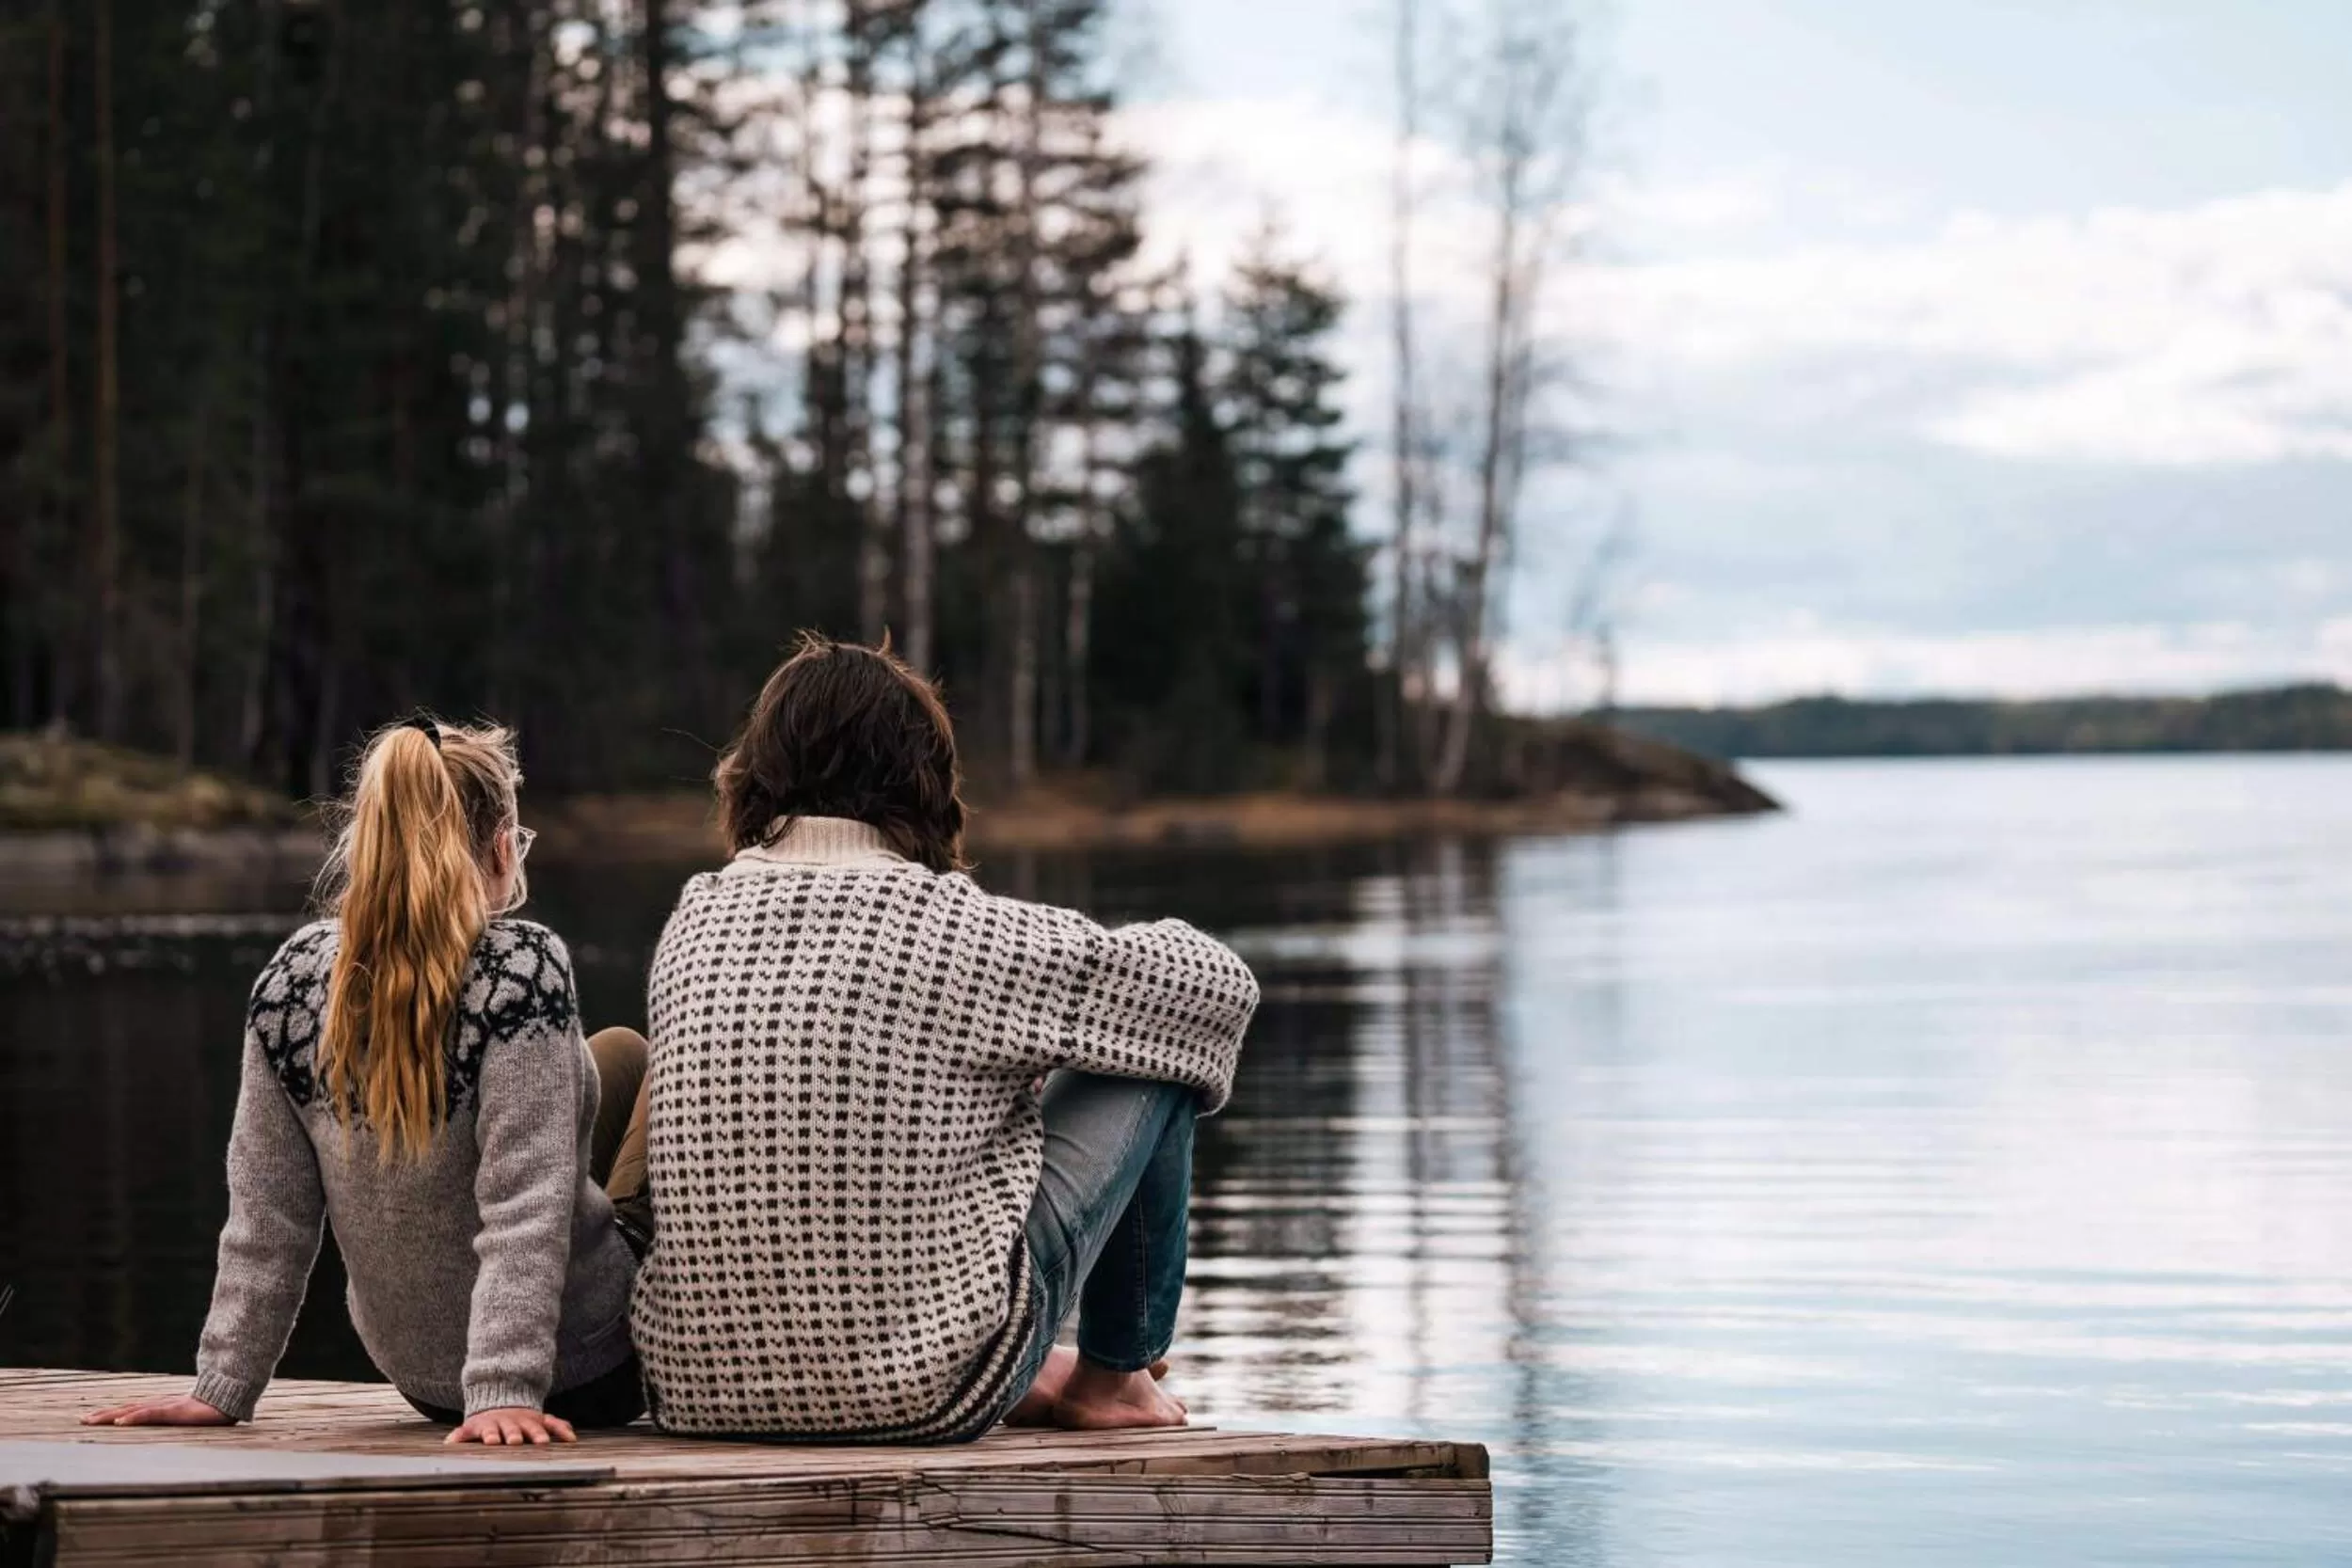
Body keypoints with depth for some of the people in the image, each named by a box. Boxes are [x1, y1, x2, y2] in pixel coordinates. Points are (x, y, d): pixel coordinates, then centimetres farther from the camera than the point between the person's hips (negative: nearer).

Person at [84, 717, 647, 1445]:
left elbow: (266, 1214, -3)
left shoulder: (293, 977, -7)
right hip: (593, 1376, -6)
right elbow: (524, 1206, -27)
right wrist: (507, 1392, -25)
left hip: (420, 1374, 6)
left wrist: (222, 1387, 2)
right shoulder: (521, 967, -23)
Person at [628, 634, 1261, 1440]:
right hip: (926, 1394, -6)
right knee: (1157, 1048, 10)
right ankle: (1113, 1376, 24)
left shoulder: (691, 922, 2)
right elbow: (1218, 982, 0)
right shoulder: (957, 932, -12)